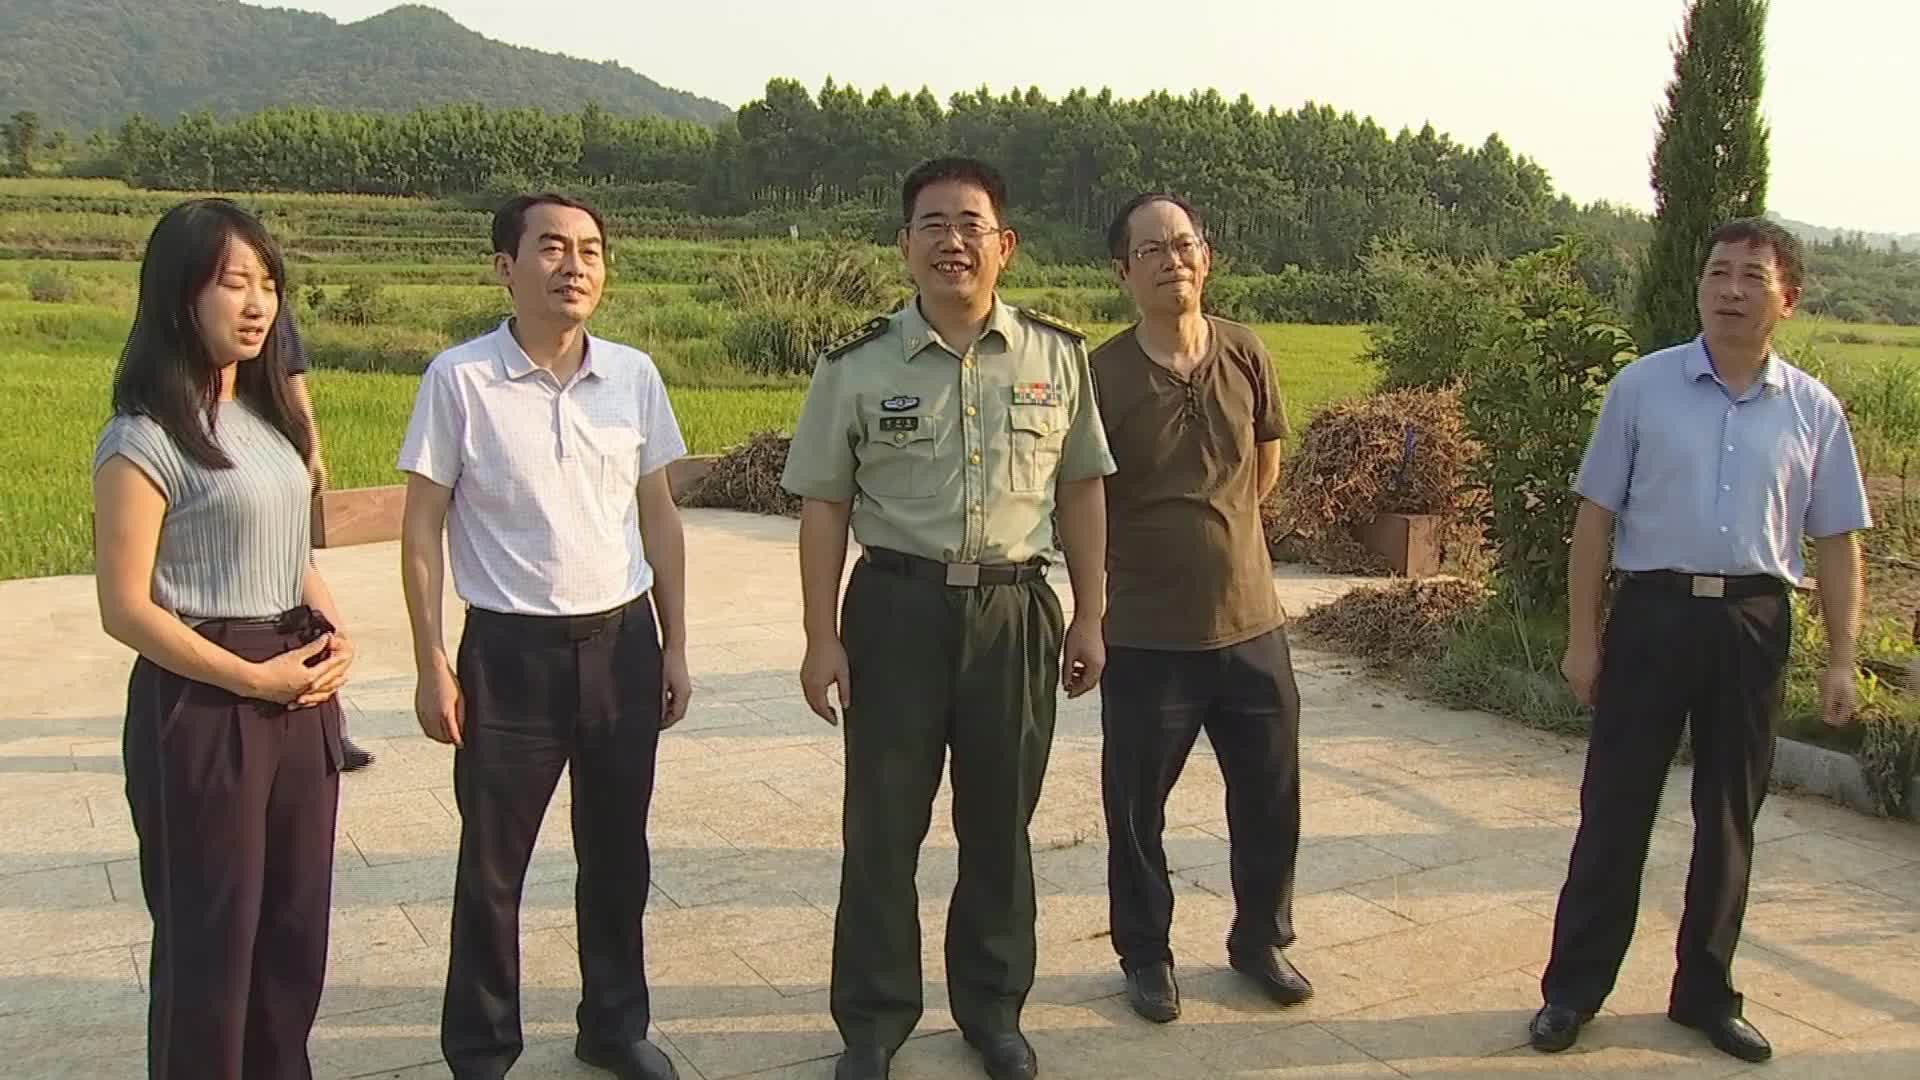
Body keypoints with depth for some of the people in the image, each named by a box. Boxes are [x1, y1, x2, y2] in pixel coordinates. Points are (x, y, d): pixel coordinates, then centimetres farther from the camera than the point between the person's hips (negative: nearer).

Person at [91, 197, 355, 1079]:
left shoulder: (267, 417, 10)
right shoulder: (143, 439, -13)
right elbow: (126, 608, -15)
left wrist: (336, 635, 2)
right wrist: (251, 679, -15)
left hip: (299, 694, 7)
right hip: (203, 701, -7)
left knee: (295, 923, 15)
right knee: (212, 932, 6)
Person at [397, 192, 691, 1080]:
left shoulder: (633, 375, 2)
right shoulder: (459, 378, -8)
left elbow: (658, 517, 8)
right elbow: (423, 526, -4)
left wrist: (674, 647, 8)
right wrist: (431, 665, -7)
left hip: (622, 641, 3)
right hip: (509, 649, -3)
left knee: (617, 854, 15)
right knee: (492, 866, 8)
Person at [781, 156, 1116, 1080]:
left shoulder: (1058, 357, 2)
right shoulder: (855, 366, -3)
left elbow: (1081, 490, 8)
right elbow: (824, 506, 0)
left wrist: (1088, 619, 7)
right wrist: (822, 638, -3)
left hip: (1016, 609, 1)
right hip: (896, 607, -1)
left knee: (1001, 821, 14)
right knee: (882, 825, 7)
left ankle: (991, 1004, 33)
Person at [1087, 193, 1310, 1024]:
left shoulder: (1246, 356, -1)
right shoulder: (1101, 375, -12)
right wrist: (1148, 557, 5)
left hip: (1251, 622, 3)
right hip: (1146, 635, -3)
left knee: (1270, 801, 14)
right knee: (1136, 809, 9)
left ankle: (1261, 939, 35)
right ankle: (1146, 955, 30)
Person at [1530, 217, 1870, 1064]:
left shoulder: (1815, 411, 5)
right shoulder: (1642, 387, 0)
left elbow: (1836, 543, 8)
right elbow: (1596, 516, 1)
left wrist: (1841, 659, 3)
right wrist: (1582, 636, -3)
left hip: (1753, 623, 2)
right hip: (1653, 612, -2)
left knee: (1729, 818, 12)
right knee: (1616, 806, 3)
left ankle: (1705, 992, 27)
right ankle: (1573, 990, 14)